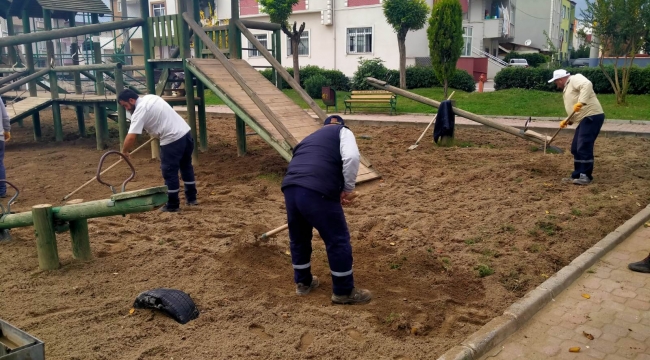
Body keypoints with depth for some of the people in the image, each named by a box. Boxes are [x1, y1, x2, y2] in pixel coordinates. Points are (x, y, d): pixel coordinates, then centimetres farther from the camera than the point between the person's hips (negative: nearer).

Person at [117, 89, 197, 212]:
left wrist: (124, 151, -1)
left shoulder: (140, 110, -12)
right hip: (186, 133, 9)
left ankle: (173, 205, 10)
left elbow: (131, 137, -17)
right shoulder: (150, 97, 15)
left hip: (172, 140, -9)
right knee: (186, 166, 21)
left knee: (169, 172, 2)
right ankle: (191, 198, 31)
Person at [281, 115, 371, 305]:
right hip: (317, 191, -7)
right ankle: (344, 291, 21)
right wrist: (348, 188, 7)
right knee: (338, 240, 9)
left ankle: (302, 282, 43)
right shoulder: (343, 132, 16)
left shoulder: (311, 137, 36)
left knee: (298, 237, 26)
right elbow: (351, 157, -5)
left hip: (290, 187, 7)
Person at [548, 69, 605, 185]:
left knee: (584, 147, -12)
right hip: (585, 119, 11)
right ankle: (577, 175, 16)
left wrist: (581, 102, -34)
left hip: (592, 117, -11)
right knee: (576, 148, 10)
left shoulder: (575, 79, -2)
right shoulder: (568, 87, 27)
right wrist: (568, 120, 14)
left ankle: (586, 176, -7)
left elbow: (587, 85, -26)